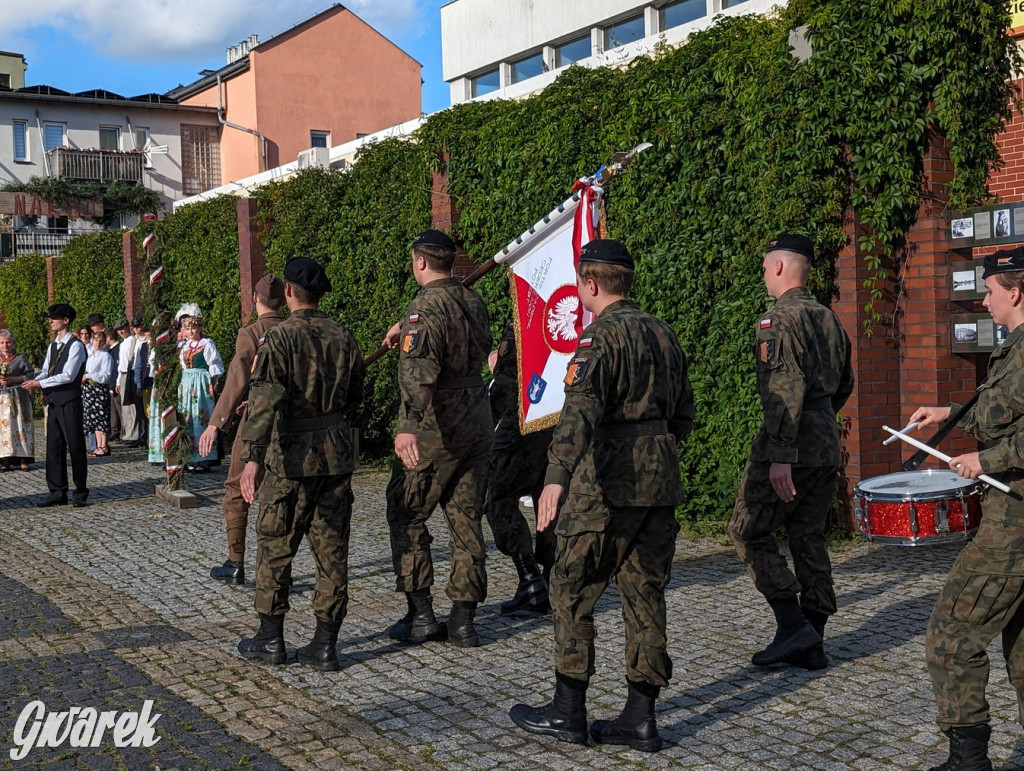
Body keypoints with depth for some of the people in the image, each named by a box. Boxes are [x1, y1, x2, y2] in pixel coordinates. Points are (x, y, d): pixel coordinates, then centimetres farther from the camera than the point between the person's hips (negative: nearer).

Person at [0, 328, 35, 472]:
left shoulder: (21, 358, 6)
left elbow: (31, 375, -2)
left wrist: (13, 379, -12)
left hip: (18, 398, -2)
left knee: (20, 426, -5)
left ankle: (23, 459, -3)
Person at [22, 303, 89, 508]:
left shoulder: (76, 345, -9)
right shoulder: (52, 347, 16)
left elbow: (68, 375, -17)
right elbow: (45, 372, 14)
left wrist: (40, 384, -17)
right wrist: (34, 382, -7)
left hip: (69, 401, -8)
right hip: (53, 401, 8)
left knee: (75, 447, -2)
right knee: (54, 447, 8)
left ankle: (81, 492, 6)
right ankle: (57, 492, 13)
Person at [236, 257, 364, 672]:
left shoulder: (280, 337, -10)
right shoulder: (343, 336, 6)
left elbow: (266, 400, -22)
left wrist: (253, 456, -29)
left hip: (293, 457, -4)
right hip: (338, 454, 5)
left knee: (275, 546, 10)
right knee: (332, 549, 7)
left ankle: (271, 638, 18)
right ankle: (325, 645, 10)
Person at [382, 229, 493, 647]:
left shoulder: (425, 307, -15)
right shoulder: (473, 301, 9)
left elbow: (419, 371, -30)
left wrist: (408, 427, -40)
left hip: (435, 428, -7)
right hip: (477, 425, 7)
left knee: (406, 517, 8)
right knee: (466, 521, 10)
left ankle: (420, 614, 7)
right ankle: (463, 619, 12)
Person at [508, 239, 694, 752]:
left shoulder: (602, 335, -12)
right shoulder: (662, 334, 14)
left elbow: (580, 409, -27)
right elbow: (683, 413, 22)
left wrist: (557, 477, -36)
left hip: (608, 487, -8)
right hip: (660, 486, 8)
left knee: (572, 594, 5)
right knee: (644, 596, 11)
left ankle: (568, 713, 11)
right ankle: (640, 718, 14)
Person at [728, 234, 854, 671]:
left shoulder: (779, 319, -12)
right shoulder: (829, 319, 15)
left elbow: (786, 388, -21)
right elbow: (845, 385, 23)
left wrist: (780, 455, -24)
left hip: (790, 448, -8)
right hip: (828, 446, 8)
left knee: (748, 531, 2)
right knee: (809, 538, 12)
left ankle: (792, 625, -4)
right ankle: (810, 644, 14)